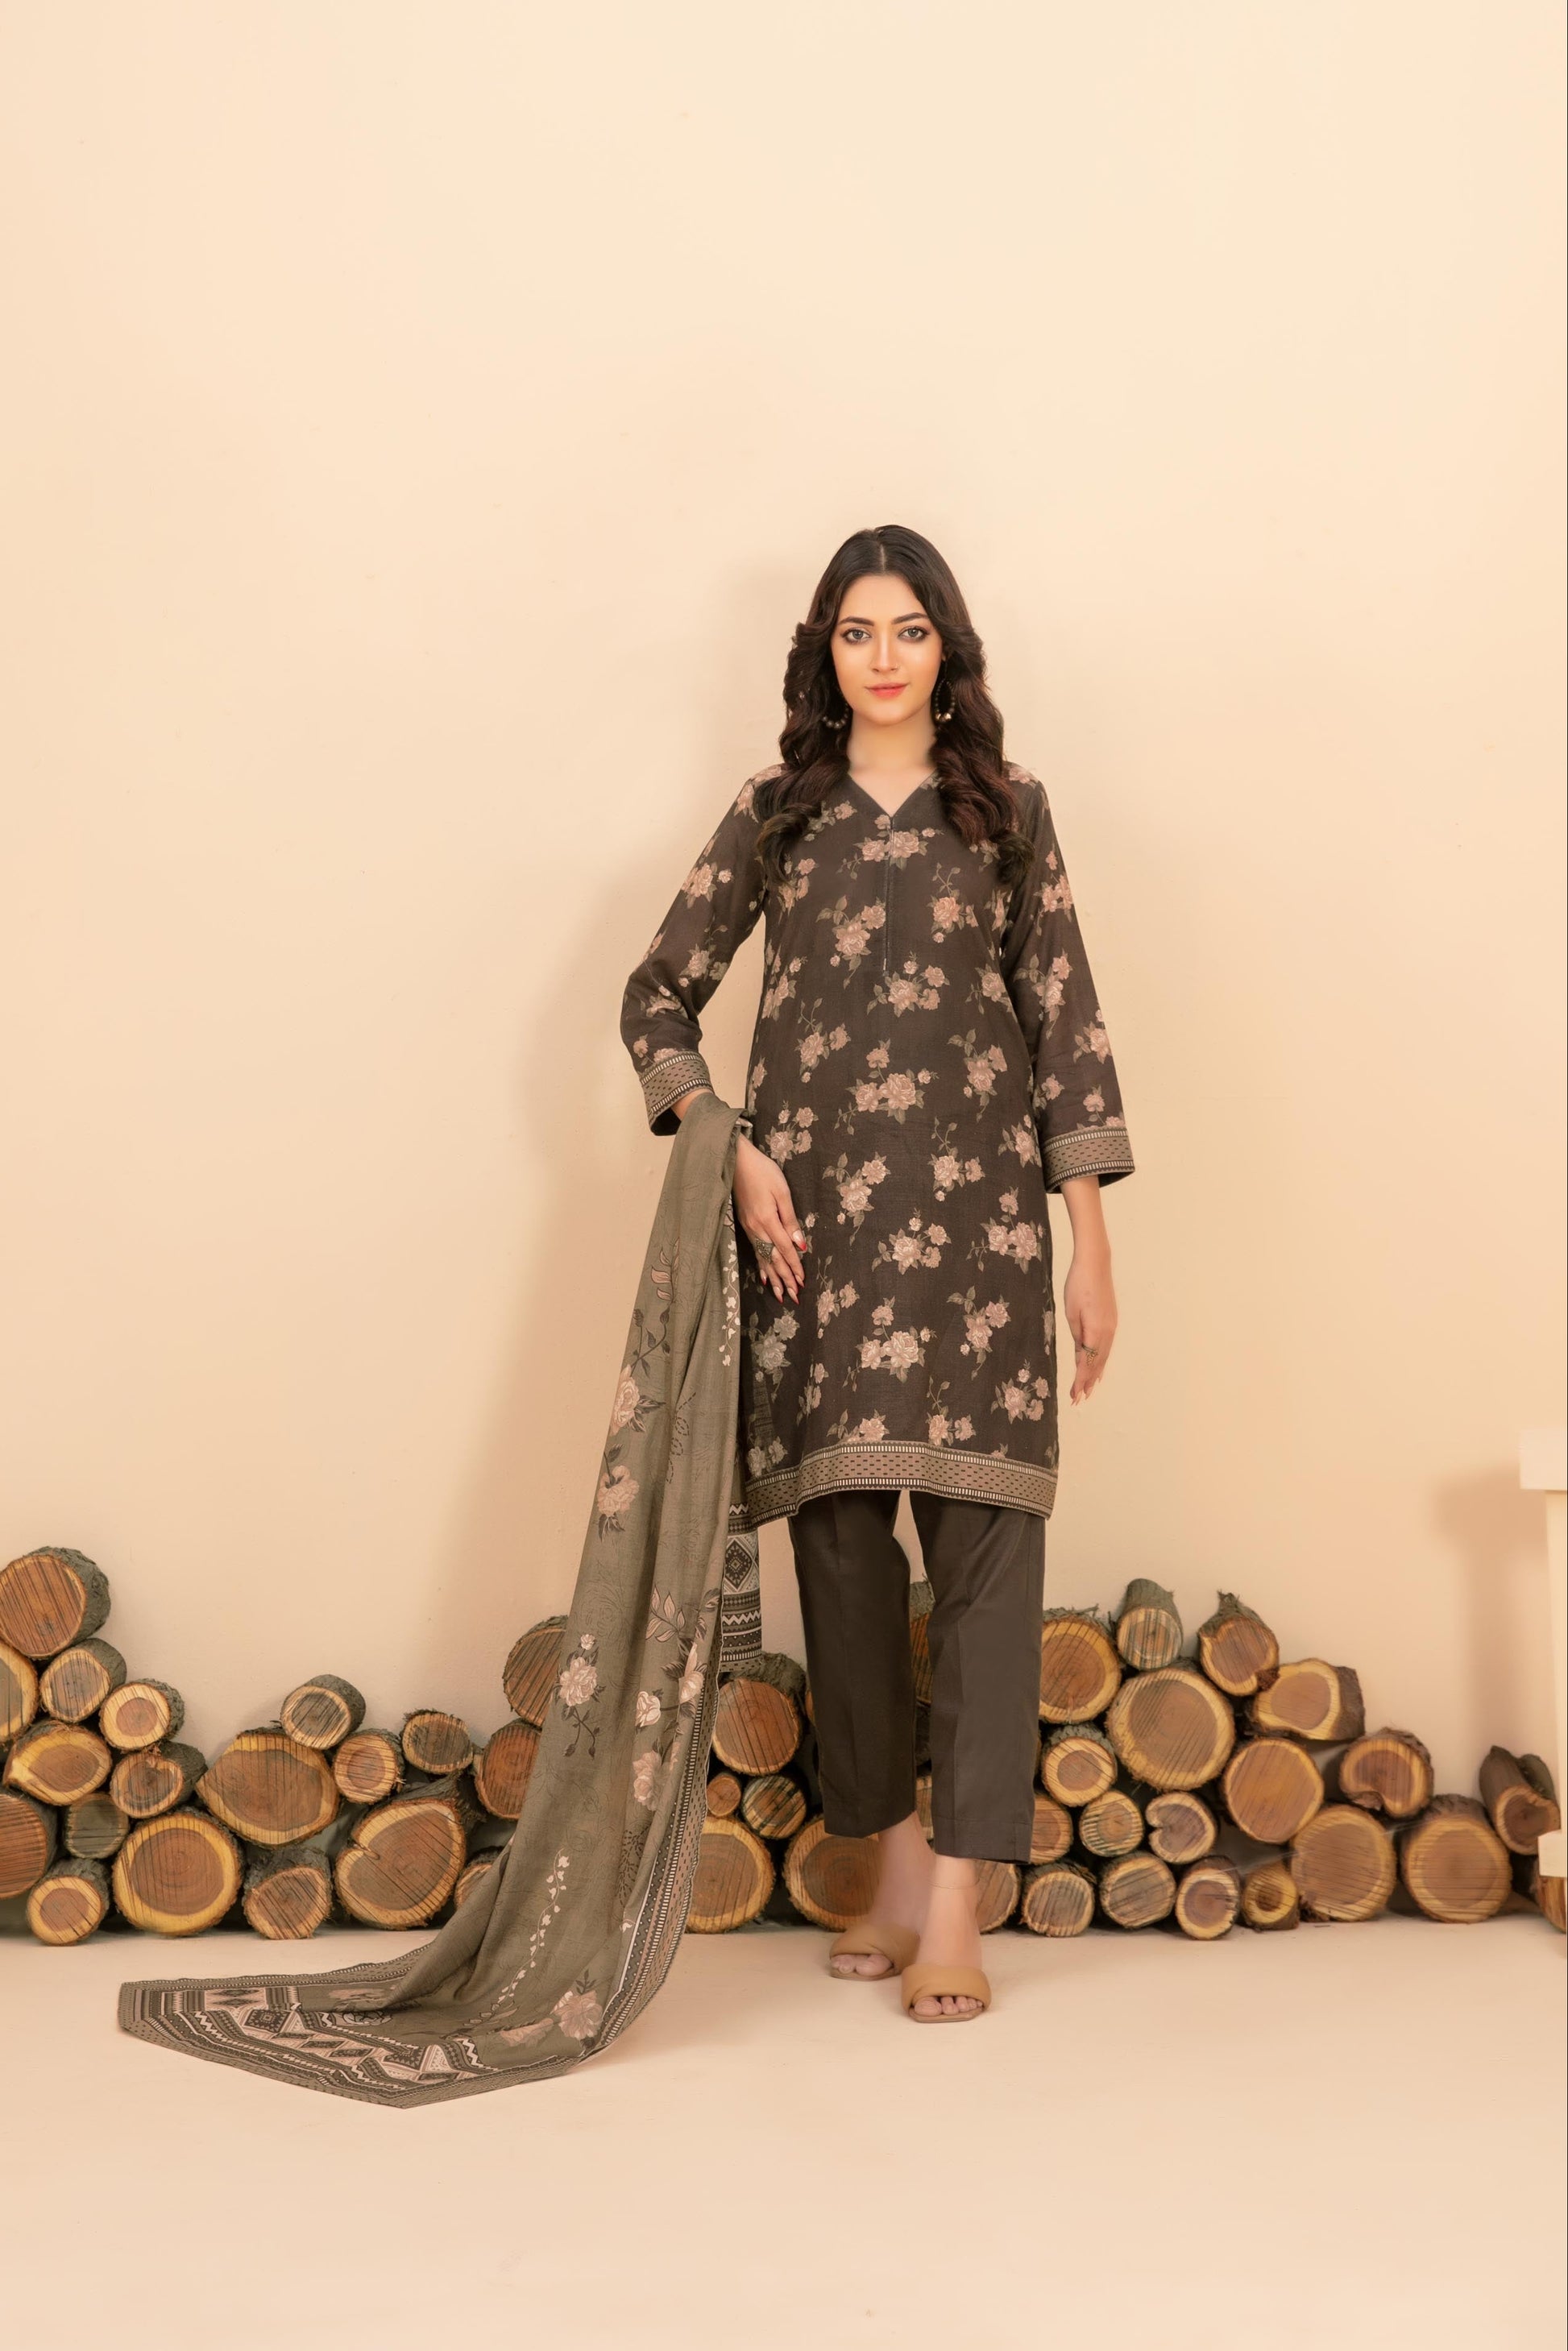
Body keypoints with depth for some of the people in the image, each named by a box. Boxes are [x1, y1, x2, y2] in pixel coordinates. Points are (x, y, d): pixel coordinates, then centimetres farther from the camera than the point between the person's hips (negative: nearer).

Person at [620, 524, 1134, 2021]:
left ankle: (957, 1904, -4)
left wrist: (1092, 1243, 2)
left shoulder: (1007, 811, 10)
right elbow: (658, 996, 11)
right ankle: (894, 1862, 17)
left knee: (983, 1534, -8)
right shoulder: (775, 814, 11)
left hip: (975, 1211, -1)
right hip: (813, 1212, 1)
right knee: (841, 1538, 3)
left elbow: (1064, 1020, 7)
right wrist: (733, 1154, -4)